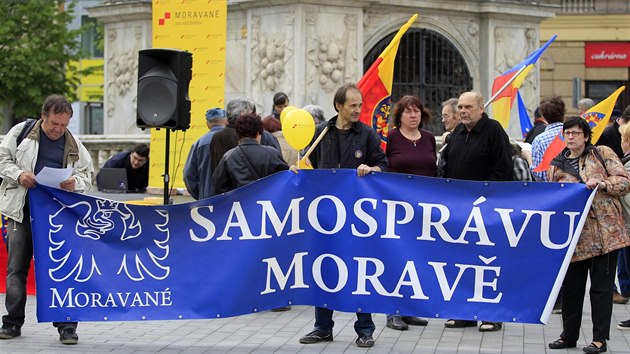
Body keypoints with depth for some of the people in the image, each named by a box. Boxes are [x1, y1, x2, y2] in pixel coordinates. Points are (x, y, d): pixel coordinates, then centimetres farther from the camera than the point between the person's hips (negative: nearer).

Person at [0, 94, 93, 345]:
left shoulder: (74, 146, 9)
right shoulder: (21, 132, 4)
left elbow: (87, 175, 13)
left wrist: (76, 183, -10)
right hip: (22, 211, 0)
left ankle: (66, 325, 3)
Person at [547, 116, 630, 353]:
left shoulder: (603, 154, 5)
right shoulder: (556, 167, 11)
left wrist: (603, 183, -16)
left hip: (605, 231, -3)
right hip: (574, 235, 3)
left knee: (601, 286, -1)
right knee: (570, 286, 9)